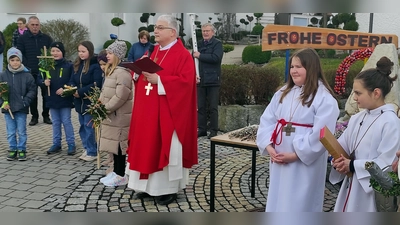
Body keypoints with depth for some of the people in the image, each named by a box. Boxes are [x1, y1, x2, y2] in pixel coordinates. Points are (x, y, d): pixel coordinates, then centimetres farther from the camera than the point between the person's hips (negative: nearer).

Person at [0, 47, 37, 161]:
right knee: (10, 132, 10)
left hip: (21, 109, -2)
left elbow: (32, 90, -3)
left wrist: (25, 102, -11)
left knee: (21, 131, 5)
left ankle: (22, 150, 16)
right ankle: (13, 149, 22)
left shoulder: (27, 75, -5)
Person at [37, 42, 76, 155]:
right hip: (52, 99, 4)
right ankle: (56, 144, 23)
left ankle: (71, 144, 12)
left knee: (66, 121, 2)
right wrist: (44, 82, -14)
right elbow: (39, 79, 6)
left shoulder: (69, 66, -7)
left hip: (65, 99, -4)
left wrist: (64, 89, -19)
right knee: (55, 122, 14)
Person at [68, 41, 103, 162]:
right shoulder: (77, 64, 10)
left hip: (90, 101, -8)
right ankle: (87, 149, 26)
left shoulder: (96, 65, -13)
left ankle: (92, 152, 6)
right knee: (82, 126, 14)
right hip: (79, 101, 8)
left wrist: (80, 92, -19)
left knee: (89, 126, -4)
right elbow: (72, 80, 11)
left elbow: (96, 84, -19)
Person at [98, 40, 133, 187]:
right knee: (114, 143, 14)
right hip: (111, 115, 10)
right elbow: (105, 91, 22)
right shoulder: (110, 71, 16)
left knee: (119, 143, -3)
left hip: (120, 115, -10)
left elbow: (121, 96, -23)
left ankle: (121, 175, 7)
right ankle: (116, 172, 24)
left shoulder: (123, 72, -17)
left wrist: (106, 108, -17)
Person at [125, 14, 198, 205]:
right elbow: (143, 71, 19)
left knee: (167, 148, 0)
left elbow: (185, 82, -21)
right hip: (149, 112, 8)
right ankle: (149, 186, 24)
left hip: (169, 113, -8)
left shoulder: (183, 55, -10)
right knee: (148, 146, 11)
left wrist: (158, 80, -23)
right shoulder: (154, 52, 14)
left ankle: (168, 189, 13)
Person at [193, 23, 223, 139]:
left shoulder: (217, 43, -1)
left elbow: (216, 58, -18)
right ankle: (202, 129, 17)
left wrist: (200, 55, -11)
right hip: (200, 80, 5)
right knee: (200, 106, 8)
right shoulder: (199, 44, 14)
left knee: (213, 107, 1)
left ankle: (213, 130, 8)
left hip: (213, 80, -5)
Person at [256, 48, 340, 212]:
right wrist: (269, 146, -8)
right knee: (278, 201, 16)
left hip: (305, 163, -6)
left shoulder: (324, 98, -12)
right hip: (278, 160, 6)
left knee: (299, 205, 4)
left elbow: (320, 135, -18)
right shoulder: (283, 93, 9)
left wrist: (296, 155, -19)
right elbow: (266, 121, 5)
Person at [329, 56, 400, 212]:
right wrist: (339, 161, -13)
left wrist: (352, 166, -17)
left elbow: (386, 163, -21)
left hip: (372, 188, -7)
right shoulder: (357, 118, 6)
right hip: (351, 185, 7)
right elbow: (341, 146, 8)